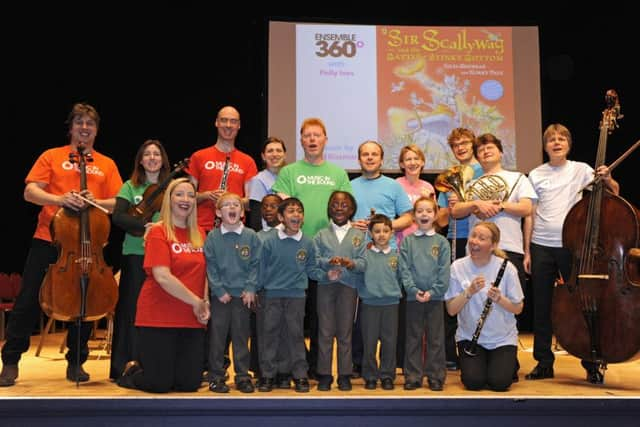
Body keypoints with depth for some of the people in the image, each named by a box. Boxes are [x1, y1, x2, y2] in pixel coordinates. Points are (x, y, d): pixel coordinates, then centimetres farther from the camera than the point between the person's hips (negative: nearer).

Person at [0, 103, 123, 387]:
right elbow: (30, 192, -3)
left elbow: (119, 203, 4)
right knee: (28, 300, 1)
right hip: (48, 239, -1)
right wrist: (59, 199, -21)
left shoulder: (107, 165, 12)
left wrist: (96, 202, -15)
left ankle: (76, 362, 20)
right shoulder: (52, 156, 7)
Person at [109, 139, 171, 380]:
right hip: (136, 254, -1)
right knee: (131, 310, 0)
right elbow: (118, 217, -8)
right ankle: (124, 367, 9)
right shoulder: (130, 187, 7)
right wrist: (146, 226, -20)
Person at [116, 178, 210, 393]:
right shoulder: (158, 232, -8)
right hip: (158, 317, -5)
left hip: (192, 319, 6)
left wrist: (205, 302, -3)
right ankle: (131, 372, 31)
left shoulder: (199, 235, 10)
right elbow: (162, 276, -18)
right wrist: (195, 301, -13)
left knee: (190, 383, 5)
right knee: (159, 383, -2)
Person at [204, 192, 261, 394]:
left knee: (241, 336, 8)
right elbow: (210, 266, -3)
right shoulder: (212, 237, 0)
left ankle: (243, 375, 17)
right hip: (220, 295, 0)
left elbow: (255, 264, 0)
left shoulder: (251, 236, 0)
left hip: (243, 295, 0)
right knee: (217, 335, 5)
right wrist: (219, 290, -9)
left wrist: (251, 288, -9)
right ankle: (216, 376, 16)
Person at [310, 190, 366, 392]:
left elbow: (363, 262, -2)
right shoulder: (321, 235, 8)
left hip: (349, 286, 0)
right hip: (325, 285, 0)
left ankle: (344, 375, 14)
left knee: (345, 332, 5)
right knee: (325, 331, 3)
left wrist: (351, 263, -22)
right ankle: (324, 374, 11)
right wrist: (328, 262, -20)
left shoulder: (359, 235, 8)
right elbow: (314, 259, -2)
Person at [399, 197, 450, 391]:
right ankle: (413, 376, 15)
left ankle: (436, 376, 15)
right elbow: (404, 269, -3)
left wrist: (433, 291, -14)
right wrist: (413, 290, -14)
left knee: (436, 339, 6)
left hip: (435, 297, 0)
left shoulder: (441, 242, 2)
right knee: (413, 338, 7)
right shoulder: (407, 241, 3)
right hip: (413, 297, 0)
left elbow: (444, 271, -4)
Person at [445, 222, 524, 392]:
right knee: (473, 382, -17)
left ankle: (510, 363, 18)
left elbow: (518, 308, -6)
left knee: (499, 383, -15)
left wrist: (499, 299, -25)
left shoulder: (506, 267, -11)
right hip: (469, 337, 1)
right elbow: (451, 310, -9)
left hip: (503, 338, 0)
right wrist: (469, 292, -24)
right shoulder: (458, 267, -8)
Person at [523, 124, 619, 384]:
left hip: (572, 244, -1)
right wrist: (527, 251, 3)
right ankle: (544, 363, 18)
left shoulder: (581, 170, 3)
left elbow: (614, 192, 0)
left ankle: (592, 364, 15)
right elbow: (530, 215, 6)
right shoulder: (536, 175, 5)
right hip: (541, 246, 1)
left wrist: (607, 179, -21)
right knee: (542, 306, 6)